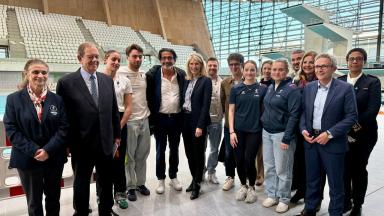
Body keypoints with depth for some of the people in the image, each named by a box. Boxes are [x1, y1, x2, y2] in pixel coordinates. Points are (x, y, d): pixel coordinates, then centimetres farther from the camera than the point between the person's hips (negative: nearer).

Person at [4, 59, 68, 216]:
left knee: (53, 198, 17)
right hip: (28, 159, -1)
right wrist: (33, 151, -17)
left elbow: (64, 127, -4)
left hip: (54, 158, 1)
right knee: (34, 202, 15)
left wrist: (48, 150, -17)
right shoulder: (14, 99, -2)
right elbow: (11, 129, -8)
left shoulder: (57, 99, 2)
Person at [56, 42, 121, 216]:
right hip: (82, 144, -3)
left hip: (106, 143, 4)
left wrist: (117, 135, 8)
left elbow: (114, 110, 8)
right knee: (81, 183, 17)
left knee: (107, 181, 19)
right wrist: (66, 143, -6)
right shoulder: (66, 82, -9)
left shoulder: (107, 80, 4)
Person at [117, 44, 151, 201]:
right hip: (129, 121, -5)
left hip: (144, 120, 5)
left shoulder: (144, 75, 9)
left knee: (142, 154, 14)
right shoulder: (120, 73, -8)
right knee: (129, 156, 7)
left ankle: (141, 183, 29)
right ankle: (130, 187, 22)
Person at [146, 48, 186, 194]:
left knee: (174, 149, 14)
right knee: (160, 150, 9)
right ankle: (161, 179, 24)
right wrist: (151, 117, -8)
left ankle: (173, 177, 30)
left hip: (176, 118, 2)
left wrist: (184, 115, 3)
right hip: (160, 118, -2)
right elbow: (149, 96, -5)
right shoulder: (153, 74, -7)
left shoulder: (182, 74, 0)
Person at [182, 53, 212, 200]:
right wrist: (181, 121, 3)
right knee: (189, 152, 13)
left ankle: (197, 184, 18)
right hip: (185, 120, 6)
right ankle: (194, 179, 30)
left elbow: (206, 105, -13)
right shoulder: (187, 81, 11)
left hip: (198, 121, -6)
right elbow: (183, 101, 11)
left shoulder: (206, 81, -7)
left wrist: (200, 126, -19)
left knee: (198, 153, 4)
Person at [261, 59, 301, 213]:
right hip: (266, 132, 7)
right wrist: (263, 124, 9)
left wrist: (286, 138, -18)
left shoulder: (292, 89, -11)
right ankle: (272, 195, 28)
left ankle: (284, 199, 21)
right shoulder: (270, 87, 10)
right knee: (269, 167, 13)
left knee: (282, 169, 4)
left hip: (281, 133, -6)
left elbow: (294, 115, -15)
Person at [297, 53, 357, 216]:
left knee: (335, 183, 10)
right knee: (312, 180, 18)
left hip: (333, 143, -4)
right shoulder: (308, 88, 6)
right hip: (310, 140, 4)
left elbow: (352, 116, -10)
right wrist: (303, 130, -6)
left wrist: (329, 133, -17)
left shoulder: (345, 88, -7)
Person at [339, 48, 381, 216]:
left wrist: (356, 127, -17)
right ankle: (345, 202, 26)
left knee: (359, 169, 8)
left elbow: (373, 109, -10)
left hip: (363, 134, -2)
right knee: (344, 169, 8)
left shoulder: (372, 82, -1)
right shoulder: (339, 81, 5)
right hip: (342, 134, 2)